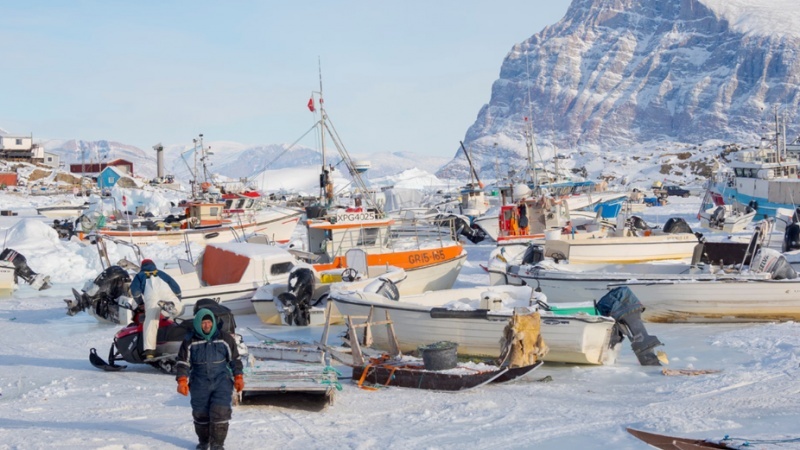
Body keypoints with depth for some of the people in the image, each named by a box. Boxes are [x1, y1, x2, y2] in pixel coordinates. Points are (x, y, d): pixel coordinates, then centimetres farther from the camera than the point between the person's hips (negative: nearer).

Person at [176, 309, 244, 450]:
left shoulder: (224, 338, 0)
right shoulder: (190, 341, 0)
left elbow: (235, 359, 7)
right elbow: (183, 362, 3)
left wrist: (238, 377, 3)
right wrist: (182, 381, -6)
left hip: (221, 381, -1)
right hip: (199, 384, 1)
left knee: (220, 412, -12)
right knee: (200, 413, 8)